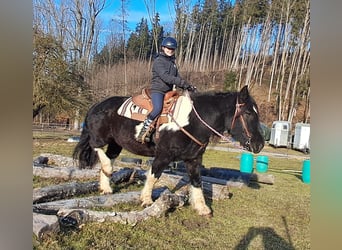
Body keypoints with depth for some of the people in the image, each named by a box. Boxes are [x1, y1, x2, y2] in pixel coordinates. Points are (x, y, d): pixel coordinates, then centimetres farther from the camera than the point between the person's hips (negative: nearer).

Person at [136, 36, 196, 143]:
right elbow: (165, 77, -20)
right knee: (158, 108, -31)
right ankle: (144, 130, -22)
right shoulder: (158, 61, -6)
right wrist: (183, 83, -27)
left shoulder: (173, 62, 19)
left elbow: (177, 78, 18)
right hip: (157, 90, -8)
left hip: (169, 91, 8)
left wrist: (187, 87, -1)